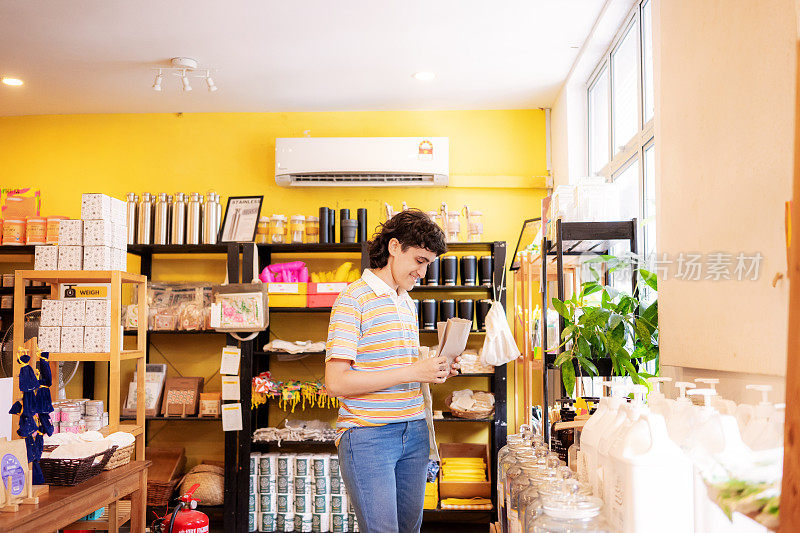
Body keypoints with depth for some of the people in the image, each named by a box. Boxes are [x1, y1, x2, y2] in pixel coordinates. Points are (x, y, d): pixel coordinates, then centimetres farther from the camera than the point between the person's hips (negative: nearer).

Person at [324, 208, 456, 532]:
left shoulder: (408, 303, 17)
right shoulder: (353, 300, -11)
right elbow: (336, 382, -19)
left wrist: (433, 371, 5)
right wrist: (411, 372, -20)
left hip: (413, 431, 8)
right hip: (368, 435, -8)